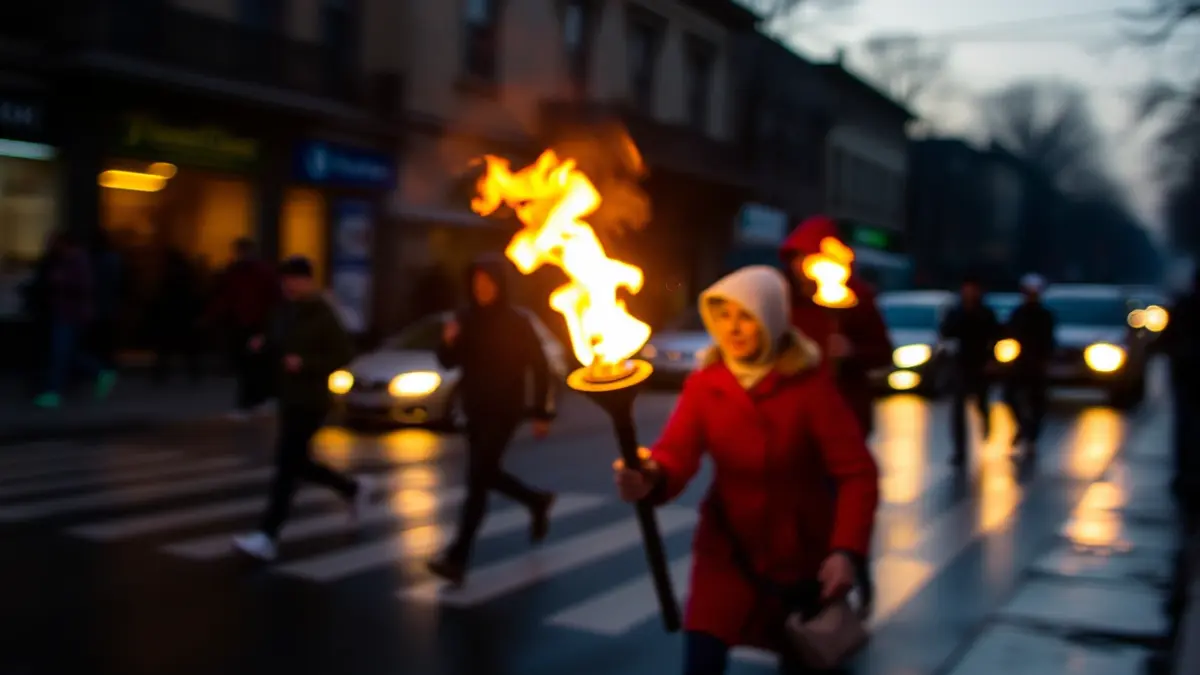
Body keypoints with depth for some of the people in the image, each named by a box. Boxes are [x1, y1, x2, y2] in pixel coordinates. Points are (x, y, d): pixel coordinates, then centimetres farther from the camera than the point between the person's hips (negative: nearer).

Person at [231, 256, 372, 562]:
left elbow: (344, 354, -14)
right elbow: (277, 347, 20)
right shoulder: (285, 310, 9)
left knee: (286, 466, -10)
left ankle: (268, 537, -8)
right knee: (299, 464, 15)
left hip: (310, 402, -8)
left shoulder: (323, 315, -12)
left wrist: (306, 363, -24)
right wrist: (262, 346, -3)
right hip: (289, 399, 8)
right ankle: (354, 488, 35)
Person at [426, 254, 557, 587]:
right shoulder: (466, 320, 2)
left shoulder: (517, 323, -10)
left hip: (504, 412, -6)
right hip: (475, 410, 6)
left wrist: (541, 414, -7)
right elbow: (449, 363, 6)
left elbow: (540, 367, -6)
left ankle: (457, 558, -12)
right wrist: (448, 343, -16)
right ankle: (537, 501, 44)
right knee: (487, 474, 18)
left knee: (477, 479, -12)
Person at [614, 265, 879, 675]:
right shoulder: (704, 384, -9)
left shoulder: (810, 383, -15)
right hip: (729, 545, 1)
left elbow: (857, 472, -18)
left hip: (804, 549, -1)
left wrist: (848, 550, -30)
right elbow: (676, 456, -21)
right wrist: (649, 480, -45)